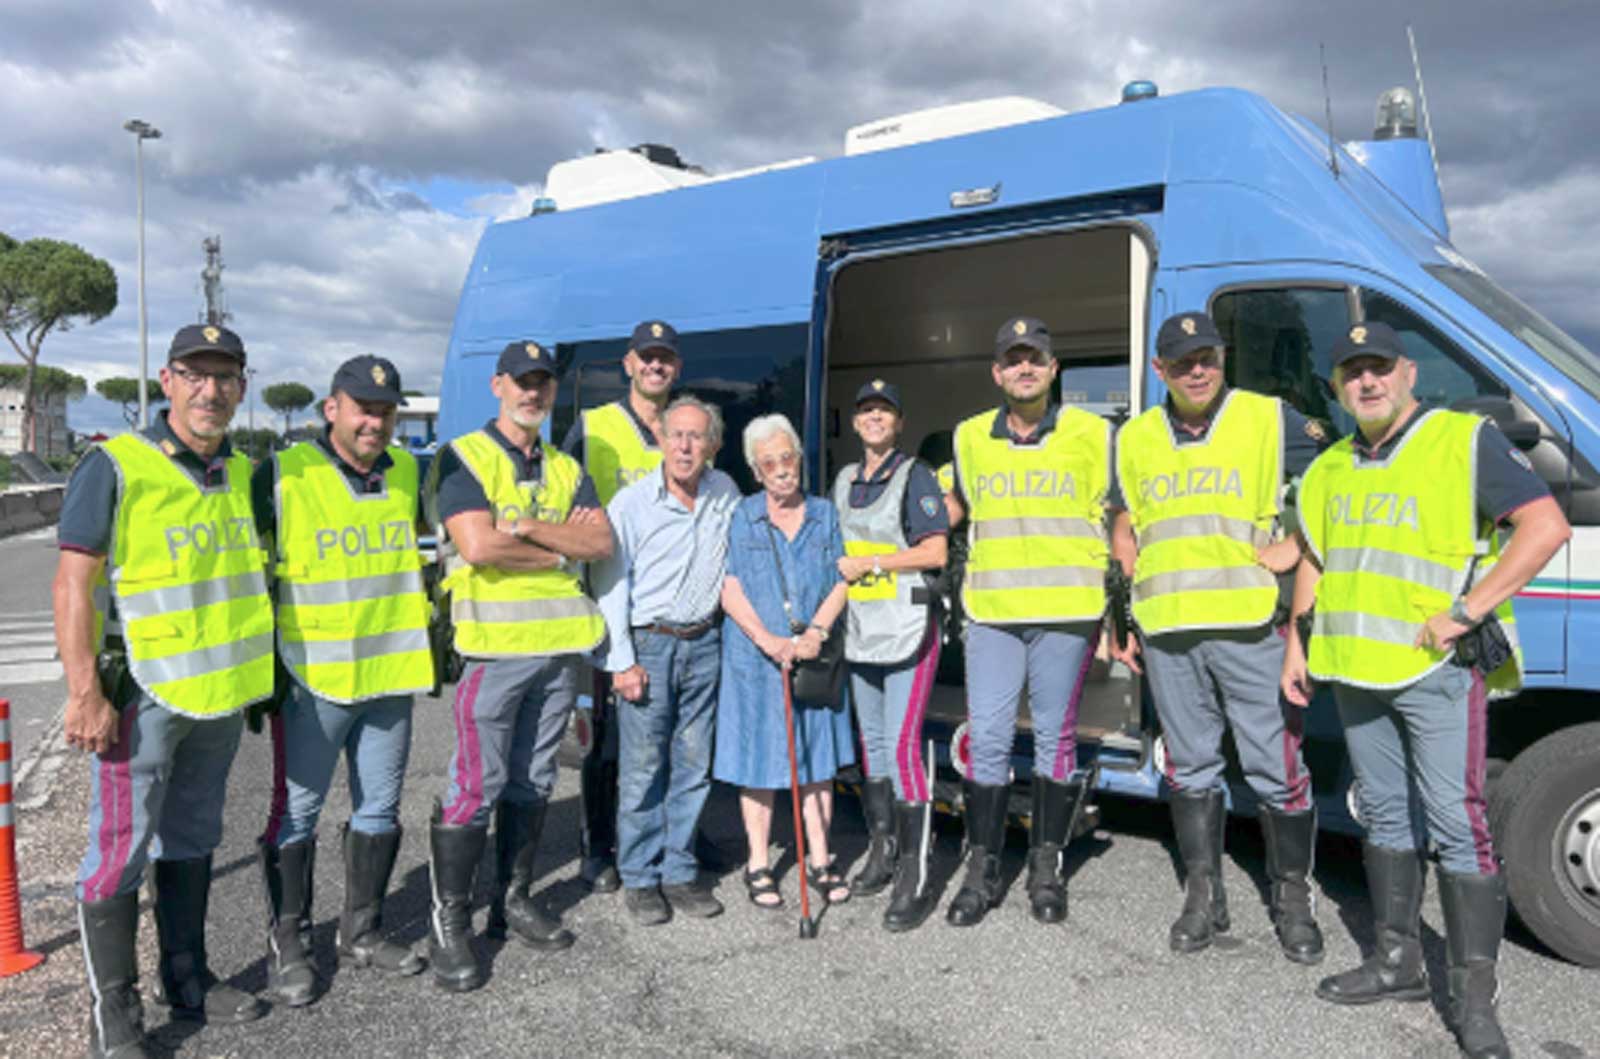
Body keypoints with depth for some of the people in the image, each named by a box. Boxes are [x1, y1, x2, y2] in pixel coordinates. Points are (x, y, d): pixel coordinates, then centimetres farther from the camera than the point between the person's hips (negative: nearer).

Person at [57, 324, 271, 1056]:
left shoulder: (244, 474, 9)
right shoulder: (115, 467, -10)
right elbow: (73, 582, -14)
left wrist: (263, 676, 18)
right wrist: (85, 693, -19)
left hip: (220, 693, 6)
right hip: (141, 693, -6)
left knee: (192, 841, 18)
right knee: (121, 850, 1)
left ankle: (187, 981, 32)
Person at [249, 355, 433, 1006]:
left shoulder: (407, 473, 7)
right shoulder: (282, 476, -9)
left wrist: (435, 637, 18)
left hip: (391, 675, 5)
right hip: (312, 679, -5)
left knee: (379, 810, 14)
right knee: (296, 812, 5)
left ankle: (362, 933, 29)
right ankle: (287, 945, 21)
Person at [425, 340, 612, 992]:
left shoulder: (566, 469, 16)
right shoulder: (465, 458, -3)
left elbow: (603, 541, 1)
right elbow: (479, 545, -18)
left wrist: (530, 529, -12)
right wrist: (561, 550, -7)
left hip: (561, 644, 6)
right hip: (493, 644, -6)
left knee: (532, 783, 14)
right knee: (476, 787, -3)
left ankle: (513, 902, 27)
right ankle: (449, 925, 10)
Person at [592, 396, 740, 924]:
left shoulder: (726, 493, 7)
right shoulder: (631, 503, -6)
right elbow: (610, 584, -6)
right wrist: (622, 662, -11)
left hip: (704, 644, 4)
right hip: (648, 644, -4)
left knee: (693, 765, 8)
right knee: (643, 768, -1)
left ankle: (680, 871, 20)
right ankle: (640, 879, 13)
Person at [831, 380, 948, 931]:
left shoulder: (915, 475, -5)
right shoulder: (844, 480, 15)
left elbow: (935, 552, -12)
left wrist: (869, 563, -12)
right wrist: (839, 570, 10)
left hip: (908, 627, -7)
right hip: (860, 631, 7)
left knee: (902, 745, -11)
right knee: (870, 741, 13)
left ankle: (915, 876, -3)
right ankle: (882, 849, 26)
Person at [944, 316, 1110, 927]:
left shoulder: (1091, 434, 3)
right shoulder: (970, 437, 9)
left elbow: (1113, 521, 7)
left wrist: (1117, 607, 4)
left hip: (1066, 612, -1)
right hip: (991, 612, 2)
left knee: (1055, 738, 7)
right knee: (988, 740, 2)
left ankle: (1046, 869, 21)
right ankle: (982, 871, 13)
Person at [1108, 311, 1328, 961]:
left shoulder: (1270, 420, 2)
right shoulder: (1136, 438, 12)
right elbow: (1123, 533, 19)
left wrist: (1299, 547, -8)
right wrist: (1120, 620, 15)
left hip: (1252, 627, -3)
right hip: (1167, 633, 4)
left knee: (1276, 768, 2)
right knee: (1190, 767, 12)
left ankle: (1293, 900, 21)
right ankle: (1204, 896, 26)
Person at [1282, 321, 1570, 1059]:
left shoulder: (1466, 441, -6)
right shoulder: (1331, 469, 14)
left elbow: (1546, 527, -14)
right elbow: (1313, 561, 22)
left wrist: (1464, 614, -19)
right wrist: (1297, 644, 14)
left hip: (1437, 667, -6)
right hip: (1355, 668, 7)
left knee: (1454, 822, -6)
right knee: (1386, 814, 14)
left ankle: (1474, 997, 5)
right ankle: (1398, 962, 27)